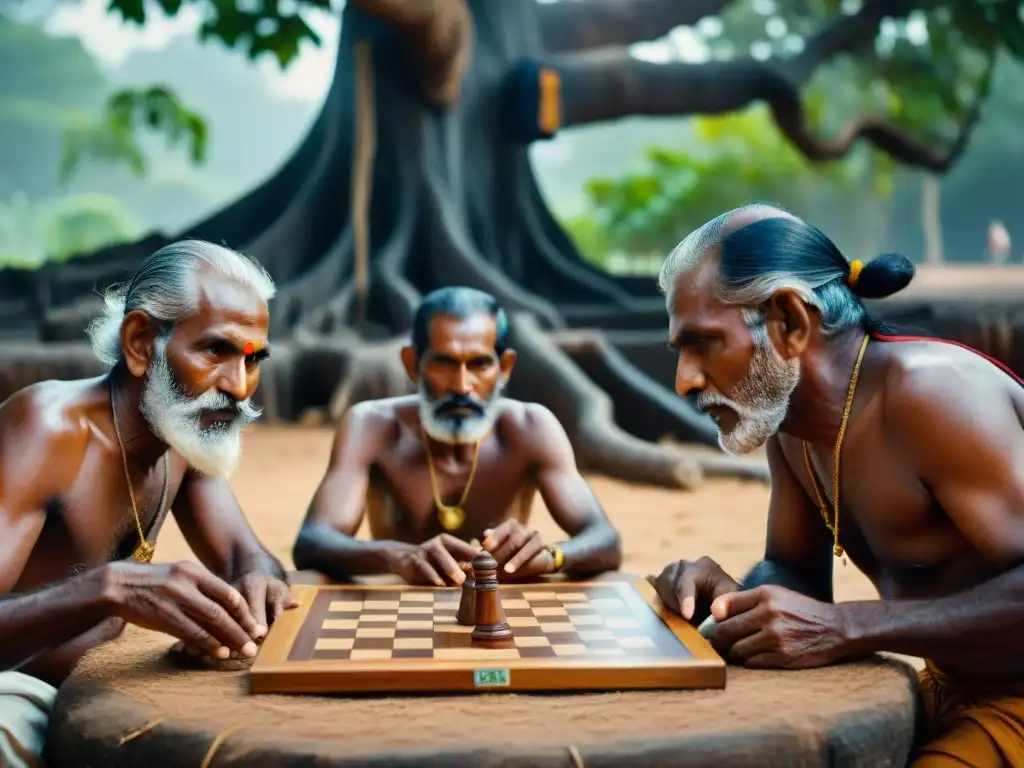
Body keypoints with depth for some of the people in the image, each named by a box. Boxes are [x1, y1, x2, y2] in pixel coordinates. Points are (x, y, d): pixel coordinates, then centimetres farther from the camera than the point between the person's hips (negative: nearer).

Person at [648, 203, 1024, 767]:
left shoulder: (927, 392, -24)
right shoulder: (789, 416, 2)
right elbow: (794, 571, 14)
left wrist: (847, 628, -33)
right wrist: (735, 598, -7)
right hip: (951, 694, 8)